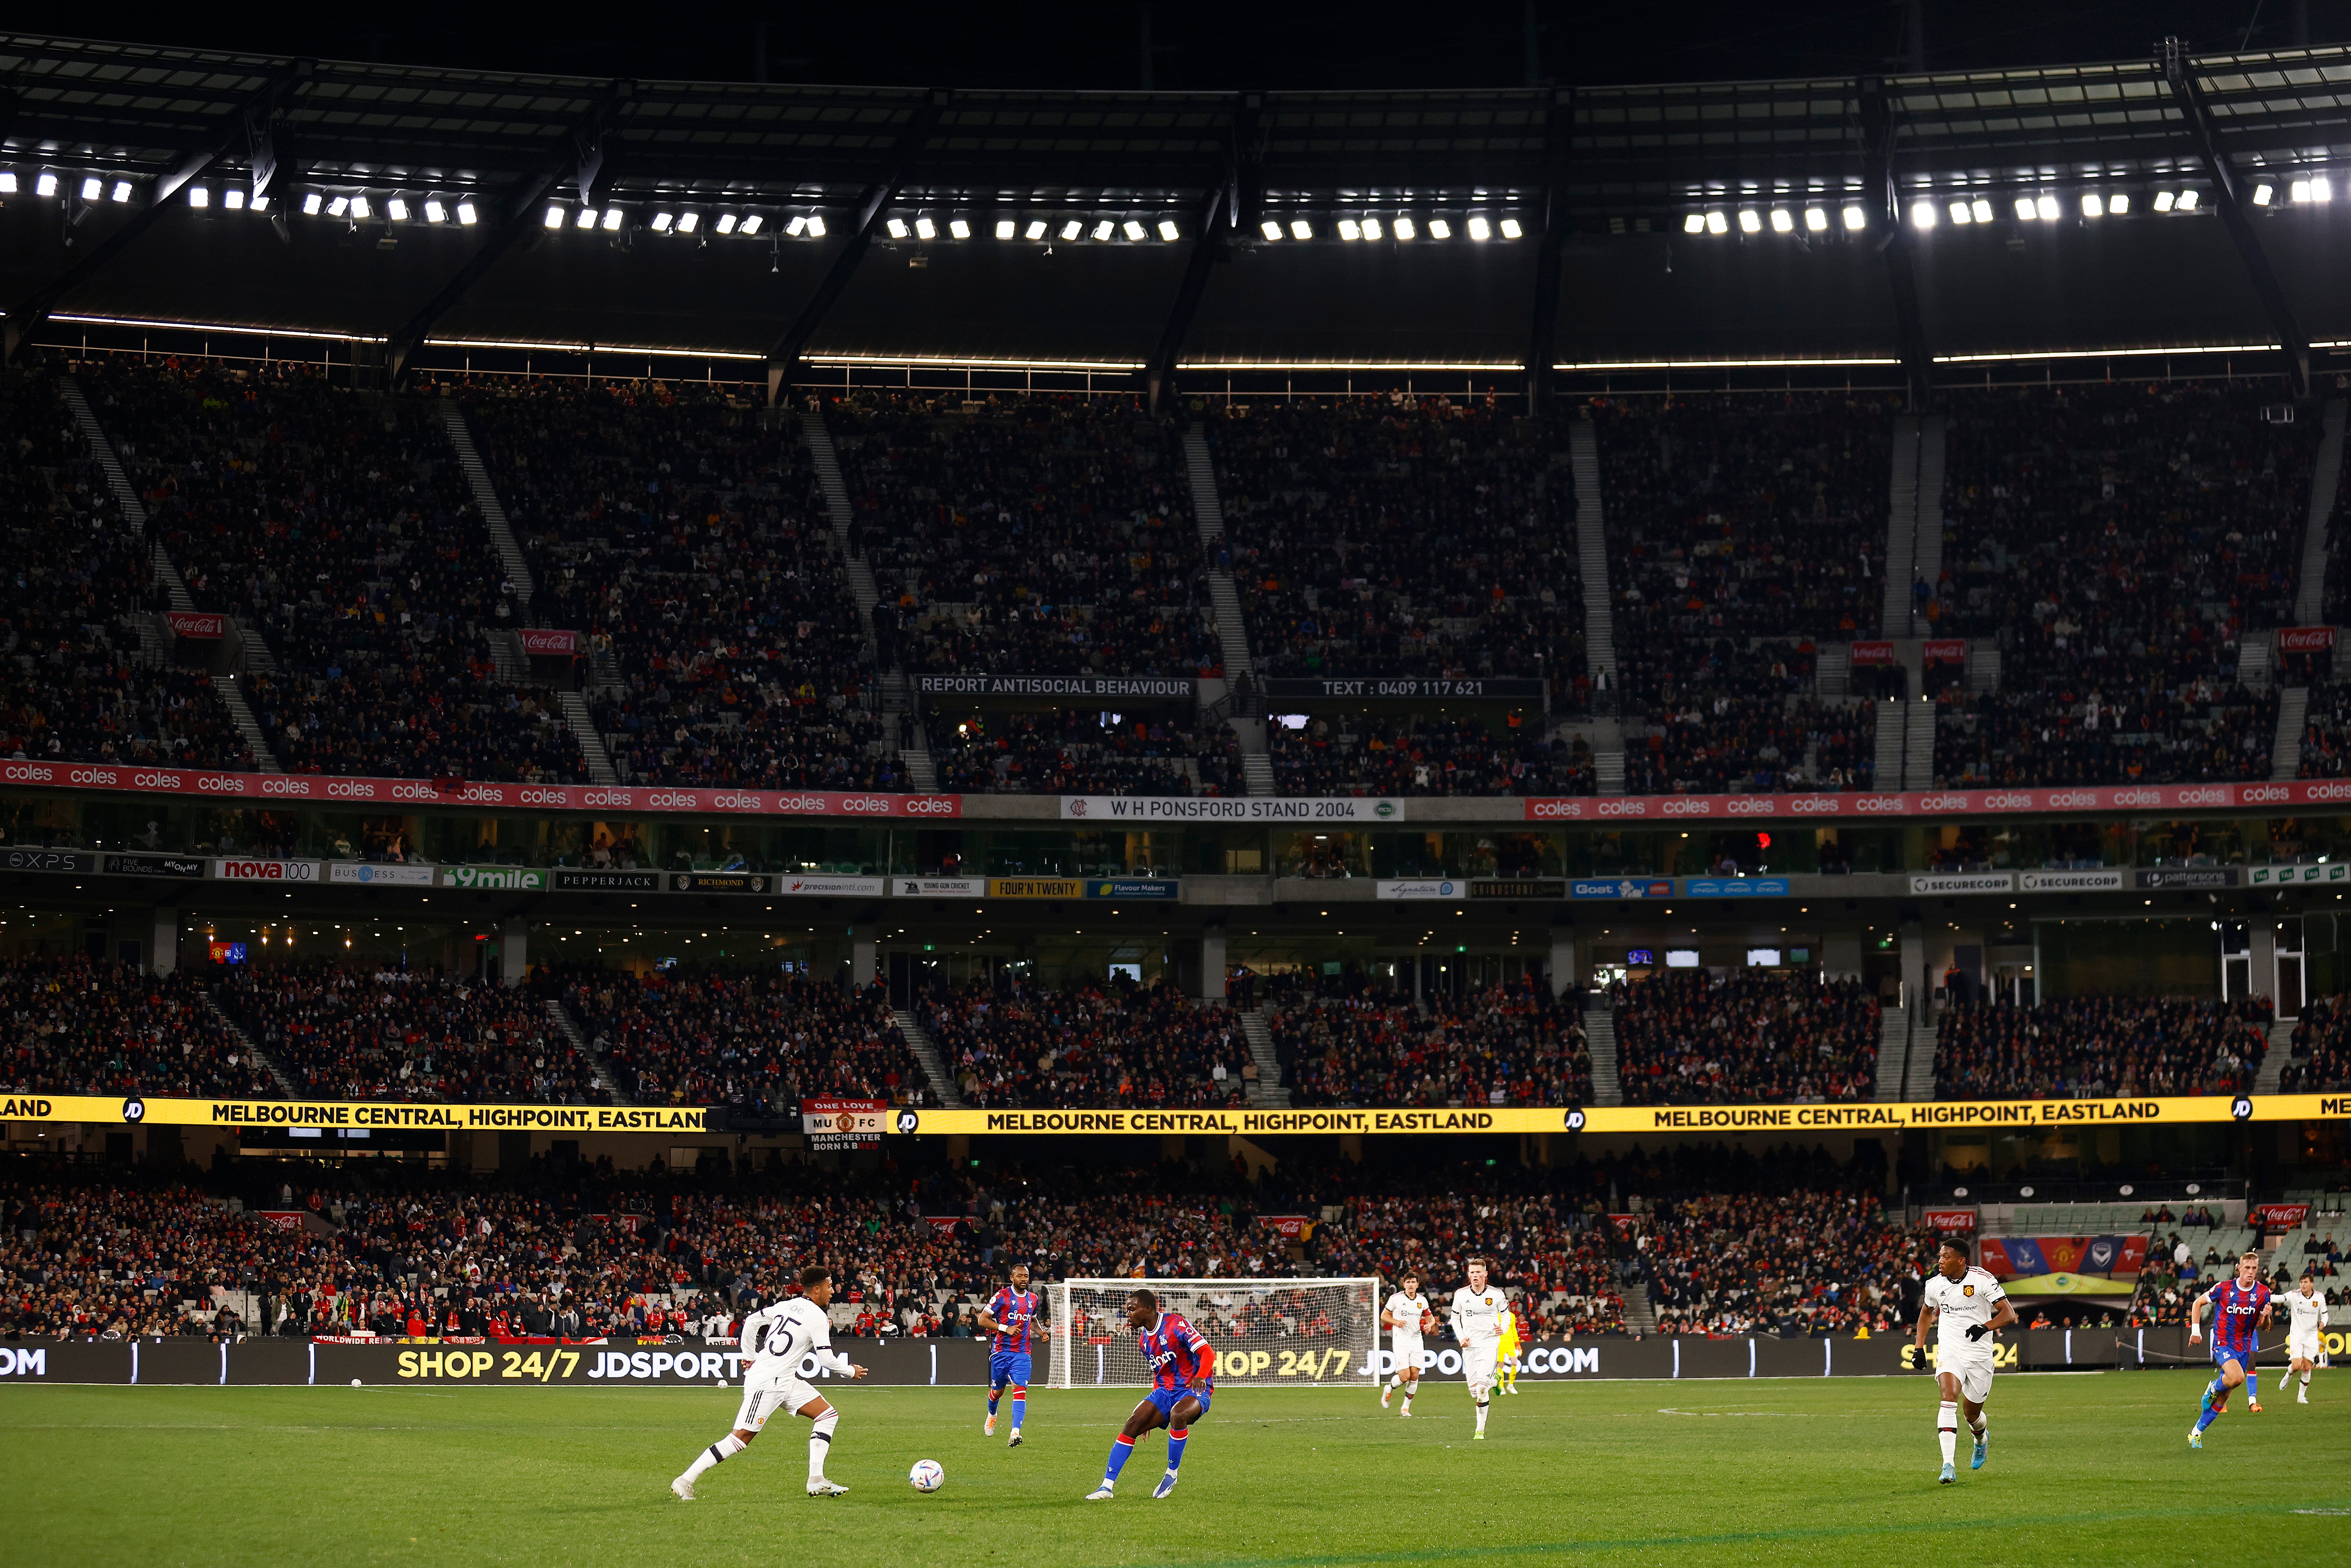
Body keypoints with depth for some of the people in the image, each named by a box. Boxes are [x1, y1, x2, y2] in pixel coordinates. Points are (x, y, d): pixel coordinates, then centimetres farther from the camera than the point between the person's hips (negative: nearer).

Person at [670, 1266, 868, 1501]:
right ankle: (685, 1481, -7)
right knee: (742, 1438, -10)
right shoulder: (818, 1318, -13)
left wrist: (749, 1356, 26)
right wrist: (851, 1371, 6)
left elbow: (751, 1322, 17)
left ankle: (817, 1481, -2)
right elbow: (827, 1360, -12)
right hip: (767, 1383, -9)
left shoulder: (788, 1304, 11)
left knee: (829, 1416, 5)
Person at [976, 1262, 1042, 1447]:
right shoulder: (1002, 1296, -7)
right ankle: (992, 1414, 47)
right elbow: (982, 1320, -7)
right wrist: (1006, 1329, -17)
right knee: (998, 1391, 11)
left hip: (1022, 1353, 2)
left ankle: (1015, 1433, -26)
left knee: (1020, 1389, -16)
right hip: (1001, 1351, -2)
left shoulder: (1033, 1299, 10)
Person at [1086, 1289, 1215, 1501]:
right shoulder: (1144, 1338, 12)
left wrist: (1201, 1376, -38)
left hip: (1195, 1390, -7)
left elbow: (1208, 1352, -19)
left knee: (1178, 1415, -38)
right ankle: (1107, 1487, -12)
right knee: (1133, 1424, -13)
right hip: (1164, 1391, 7)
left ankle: (1172, 1475, -16)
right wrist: (1152, 1410, 21)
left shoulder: (1176, 1324, -13)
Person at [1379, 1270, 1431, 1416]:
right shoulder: (1396, 1298, -5)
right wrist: (1396, 1322, -15)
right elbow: (1384, 1315, 4)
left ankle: (1406, 1407, 11)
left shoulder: (1422, 1300, 5)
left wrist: (1429, 1325, -7)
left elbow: (1430, 1317, 17)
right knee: (1405, 1377, -13)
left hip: (1416, 1341, 4)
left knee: (1415, 1376, -4)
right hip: (1401, 1342, -4)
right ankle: (1389, 1389, 20)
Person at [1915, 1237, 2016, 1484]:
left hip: (1980, 1354, -1)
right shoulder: (1935, 1285, 1)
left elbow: (2009, 1314, -12)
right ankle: (1949, 1465, -30)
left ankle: (1983, 1438, 50)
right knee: (1949, 1398, -24)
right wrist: (1920, 1346, 13)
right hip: (1950, 1351, 2)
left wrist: (1985, 1327, -29)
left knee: (1972, 1414, 10)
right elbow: (1926, 1312, 22)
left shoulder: (1983, 1280, -12)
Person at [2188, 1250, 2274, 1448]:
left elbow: (2264, 1327, 5)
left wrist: (2266, 1316, -19)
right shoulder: (2224, 1288, -10)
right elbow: (2198, 1303, 5)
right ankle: (2213, 1388, 3)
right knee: (2237, 1377, -32)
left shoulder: (2263, 1293, -3)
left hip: (2244, 1347, 4)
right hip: (2223, 1343, -4)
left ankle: (2196, 1433, 20)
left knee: (2223, 1397, 6)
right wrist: (2195, 1331, -2)